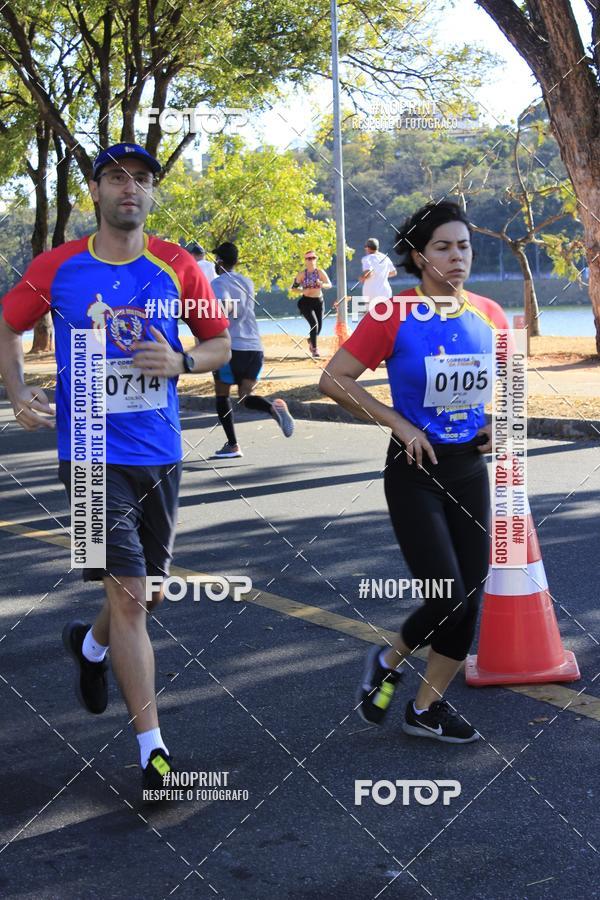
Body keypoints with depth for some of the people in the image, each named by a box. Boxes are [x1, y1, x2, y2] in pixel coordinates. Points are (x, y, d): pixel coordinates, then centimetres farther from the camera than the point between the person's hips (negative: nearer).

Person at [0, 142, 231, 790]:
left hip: (158, 451, 3)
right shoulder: (58, 268, -2)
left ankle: (91, 645, 49)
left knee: (149, 590, 15)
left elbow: (221, 345, 9)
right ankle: (153, 748, 0)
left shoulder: (177, 267, 1)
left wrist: (180, 362, -12)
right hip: (90, 452, -3)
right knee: (127, 590, -9)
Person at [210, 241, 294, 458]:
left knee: (222, 394, 12)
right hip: (255, 347, 6)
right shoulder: (247, 283, 17)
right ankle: (274, 407, -20)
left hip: (231, 348, -5)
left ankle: (232, 445, 9)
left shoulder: (219, 283, -4)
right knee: (245, 396, 12)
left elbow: (227, 306, -24)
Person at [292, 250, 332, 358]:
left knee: (319, 326, 7)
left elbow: (329, 284, -5)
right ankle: (314, 349, -12)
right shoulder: (302, 274, -5)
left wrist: (322, 284, -27)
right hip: (306, 302, -3)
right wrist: (303, 291, -19)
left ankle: (311, 341, 41)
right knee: (314, 323, -21)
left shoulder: (320, 272, -1)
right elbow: (294, 287, 0)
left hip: (318, 301, 3)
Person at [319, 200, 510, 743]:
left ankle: (427, 709, 21)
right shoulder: (394, 316, -13)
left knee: (471, 598, 5)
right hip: (415, 471, -5)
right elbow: (334, 379, -12)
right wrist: (399, 424, -15)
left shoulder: (489, 316, 1)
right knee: (447, 599, -10)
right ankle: (389, 662, 20)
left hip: (471, 469, 5)